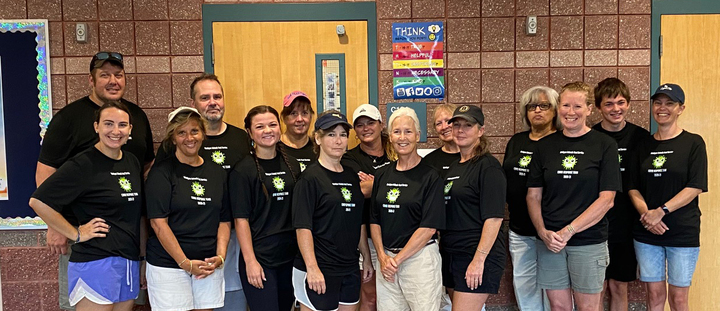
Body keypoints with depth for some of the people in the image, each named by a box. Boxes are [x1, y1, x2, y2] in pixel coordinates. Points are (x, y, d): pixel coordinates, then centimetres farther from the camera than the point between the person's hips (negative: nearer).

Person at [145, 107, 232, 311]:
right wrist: (185, 263, -13)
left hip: (209, 265, 4)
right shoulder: (162, 171, -4)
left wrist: (220, 257, -4)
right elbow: (158, 222, -10)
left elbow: (224, 221, 10)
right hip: (169, 264, -3)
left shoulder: (217, 173, 8)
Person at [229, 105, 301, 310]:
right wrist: (250, 261, -14)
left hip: (291, 255, 5)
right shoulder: (243, 170, -8)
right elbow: (241, 219, -10)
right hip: (259, 257, -5)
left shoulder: (292, 165, 7)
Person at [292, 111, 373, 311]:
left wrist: (367, 258, 16)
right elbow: (303, 227, -15)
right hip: (319, 271, -6)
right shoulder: (310, 178, -9)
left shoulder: (352, 177, 11)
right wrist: (312, 268, -20)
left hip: (349, 269, 7)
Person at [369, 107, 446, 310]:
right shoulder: (382, 175, 7)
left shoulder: (431, 176, -8)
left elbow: (429, 227, -12)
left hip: (420, 257, -4)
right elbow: (375, 220, 9)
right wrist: (382, 257, -4)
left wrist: (397, 259, -13)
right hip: (386, 260, 4)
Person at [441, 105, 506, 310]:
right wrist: (443, 251, 14)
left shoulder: (488, 166, -10)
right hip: (451, 255, 8)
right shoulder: (454, 167, 15)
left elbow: (494, 217, -16)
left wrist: (479, 259, -21)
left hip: (477, 257, -8)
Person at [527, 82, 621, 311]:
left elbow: (606, 199, -8)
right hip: (549, 241, 2)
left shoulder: (604, 145, -2)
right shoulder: (545, 146, 6)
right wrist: (543, 232, -8)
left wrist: (569, 230, -14)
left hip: (589, 242, -2)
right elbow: (533, 195, 6)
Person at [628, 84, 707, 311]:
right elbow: (633, 188, 7)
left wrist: (661, 211, -19)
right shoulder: (644, 146, 8)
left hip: (683, 233, -3)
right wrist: (645, 213, -11)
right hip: (646, 233, 3)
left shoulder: (693, 143, -2)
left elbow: (695, 187, -10)